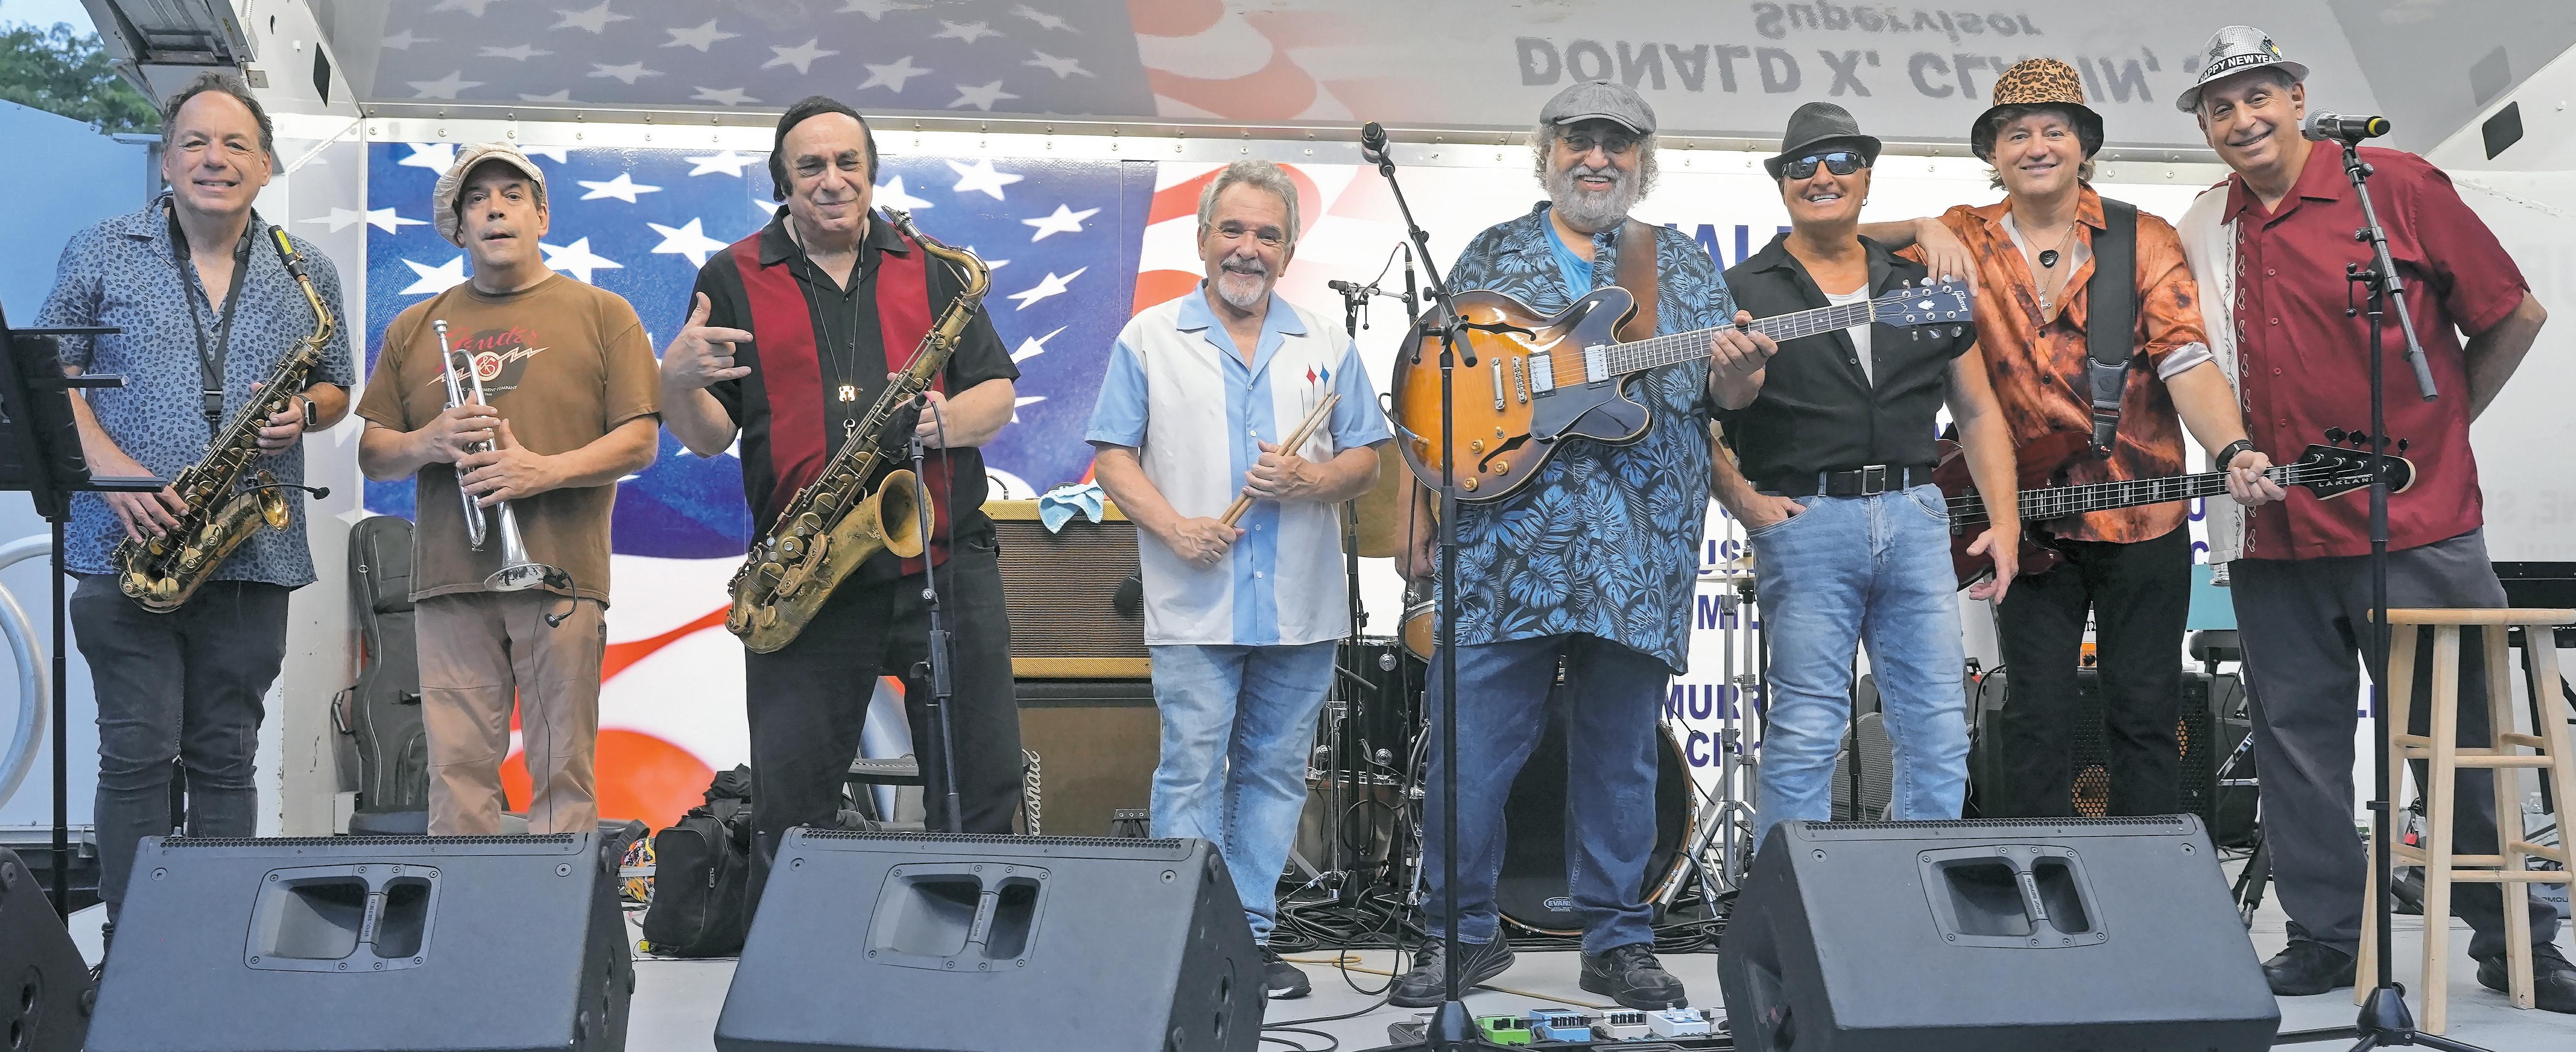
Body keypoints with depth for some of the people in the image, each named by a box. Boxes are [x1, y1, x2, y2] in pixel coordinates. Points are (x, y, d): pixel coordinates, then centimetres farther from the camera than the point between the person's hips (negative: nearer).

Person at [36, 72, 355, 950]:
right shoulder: (101, 254, 4)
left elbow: (337, 389, 16)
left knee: (225, 756, 8)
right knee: (138, 753, -2)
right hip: (128, 547, -1)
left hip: (254, 554, 2)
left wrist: (303, 411, -7)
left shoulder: (308, 275, 8)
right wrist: (112, 467, -12)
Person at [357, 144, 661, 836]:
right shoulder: (414, 329, 18)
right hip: (449, 580, 2)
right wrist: (427, 443, -6)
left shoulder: (602, 315, 9)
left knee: (562, 776, -2)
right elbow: (372, 455, 16)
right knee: (457, 773, -1)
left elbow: (640, 441, 1)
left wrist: (543, 470, -14)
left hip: (560, 574, -2)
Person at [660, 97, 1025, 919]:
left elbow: (997, 392, 11)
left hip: (946, 565, 1)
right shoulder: (733, 280, 8)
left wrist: (948, 421, -11)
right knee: (789, 804, 1)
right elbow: (707, 437, 5)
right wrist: (677, 380, -17)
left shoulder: (930, 269, 13)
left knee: (982, 789, 4)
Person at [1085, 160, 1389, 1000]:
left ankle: (1253, 936, 16)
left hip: (1302, 609, 3)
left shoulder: (1327, 346, 12)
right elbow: (1114, 457, 2)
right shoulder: (1149, 339, 5)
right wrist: (1173, 527, -13)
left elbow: (1365, 463, 11)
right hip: (1193, 607, -3)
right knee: (1192, 773, -4)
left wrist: (1311, 479, -10)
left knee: (1275, 773, 7)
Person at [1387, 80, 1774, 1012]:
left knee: (1619, 756, 7)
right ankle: (1462, 932, 12)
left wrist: (1737, 367, -14)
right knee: (1470, 749, -2)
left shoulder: (1683, 266, 13)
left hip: (1638, 554, 1)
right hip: (1500, 540, -1)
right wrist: (1418, 518, 3)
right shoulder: (1491, 257, 12)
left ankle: (1618, 941, 17)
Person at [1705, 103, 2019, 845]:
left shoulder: (1922, 286, 16)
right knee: (1805, 736, -4)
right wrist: (1739, 499, -16)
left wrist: (2004, 520, 8)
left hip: (1915, 515, 4)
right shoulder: (1744, 294, 4)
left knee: (1939, 735, 4)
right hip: (1806, 521, -4)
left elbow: (1977, 411, 18)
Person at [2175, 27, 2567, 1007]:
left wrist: (2438, 425, 7)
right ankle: (2326, 938, 18)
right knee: (2298, 739, 7)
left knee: (2461, 740, 2)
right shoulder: (2201, 230, 9)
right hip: (2272, 536, 4)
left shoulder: (2397, 186, -3)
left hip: (2415, 526, -4)